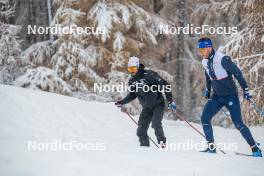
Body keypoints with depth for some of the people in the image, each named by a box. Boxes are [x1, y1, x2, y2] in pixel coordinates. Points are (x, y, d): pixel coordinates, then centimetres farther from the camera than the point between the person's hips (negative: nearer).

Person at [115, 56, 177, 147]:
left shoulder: (148, 74, -17)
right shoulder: (132, 81, 2)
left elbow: (164, 84, -15)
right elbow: (132, 95, 20)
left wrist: (170, 100, -17)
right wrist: (122, 102, 9)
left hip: (158, 104, -6)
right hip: (147, 107, 6)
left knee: (155, 124, -24)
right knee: (141, 130, -2)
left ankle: (162, 142, -10)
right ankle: (144, 146, 11)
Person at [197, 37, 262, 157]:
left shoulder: (222, 59, -21)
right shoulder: (205, 62, 3)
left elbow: (237, 73, -20)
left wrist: (246, 90, -21)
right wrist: (208, 90, 34)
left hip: (230, 96, -7)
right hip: (216, 96, 7)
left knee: (238, 123, -9)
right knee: (205, 118, -8)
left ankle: (255, 148, 3)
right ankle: (211, 147, -1)